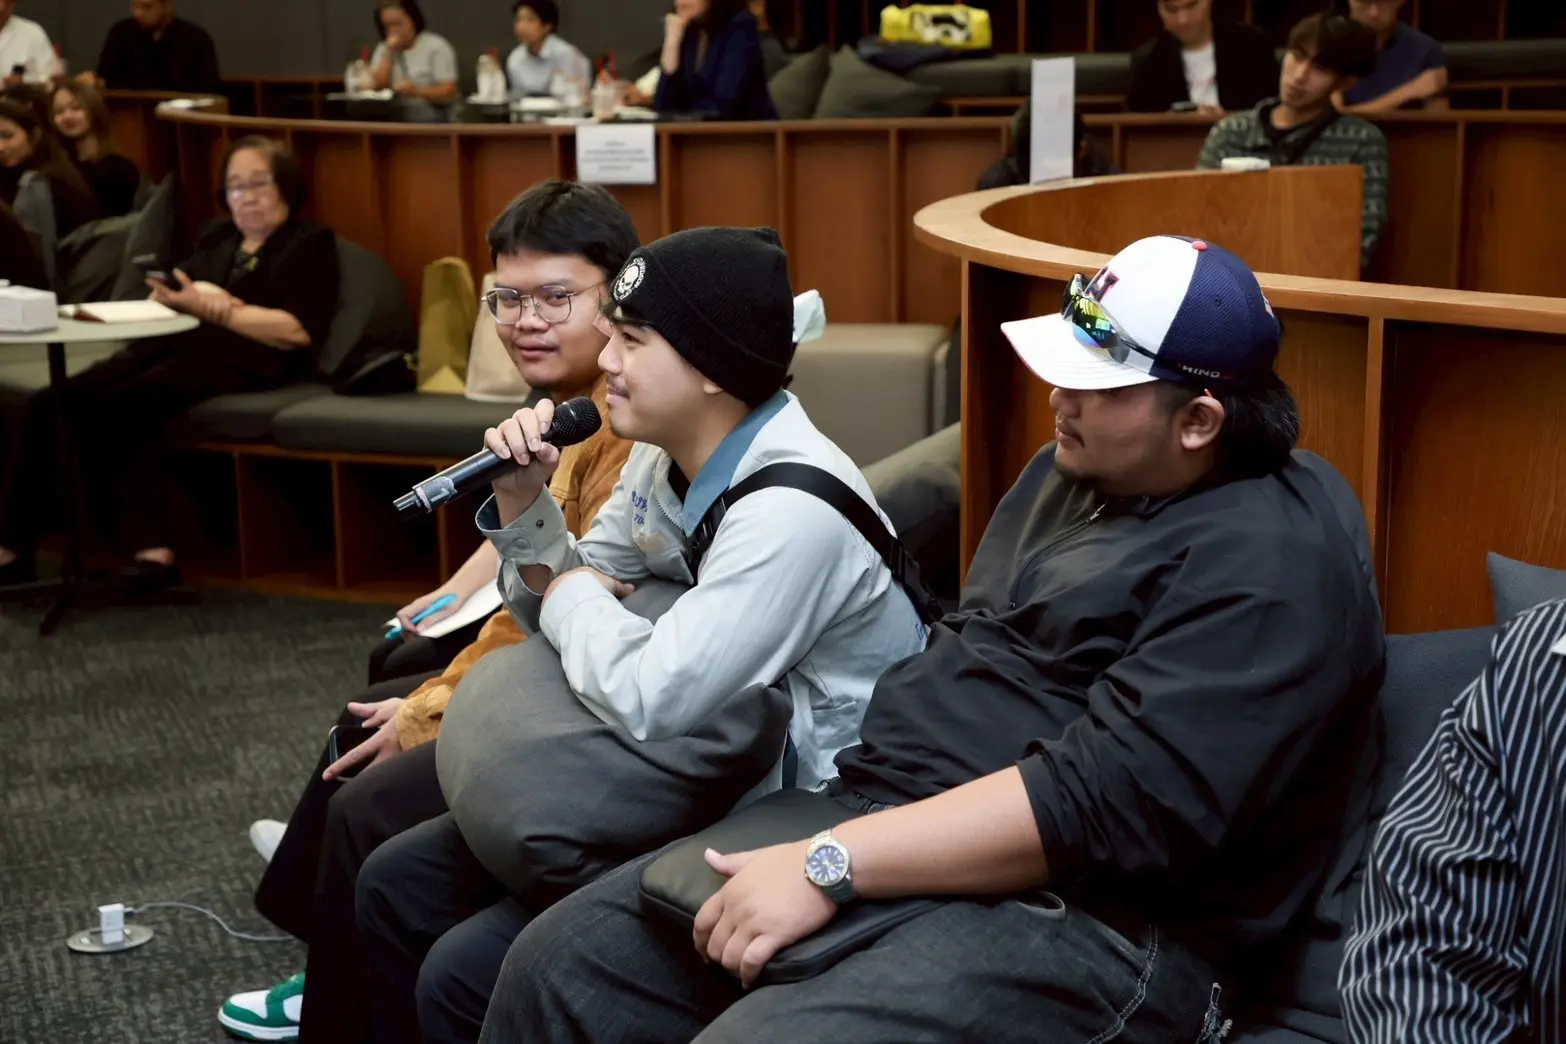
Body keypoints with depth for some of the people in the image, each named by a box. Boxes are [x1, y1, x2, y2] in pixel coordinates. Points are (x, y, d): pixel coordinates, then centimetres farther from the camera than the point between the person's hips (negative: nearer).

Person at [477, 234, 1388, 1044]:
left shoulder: (1269, 567, -15)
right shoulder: (1077, 468, 15)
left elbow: (1107, 803, -24)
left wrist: (834, 865, -24)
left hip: (1088, 921, -9)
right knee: (565, 961, -2)